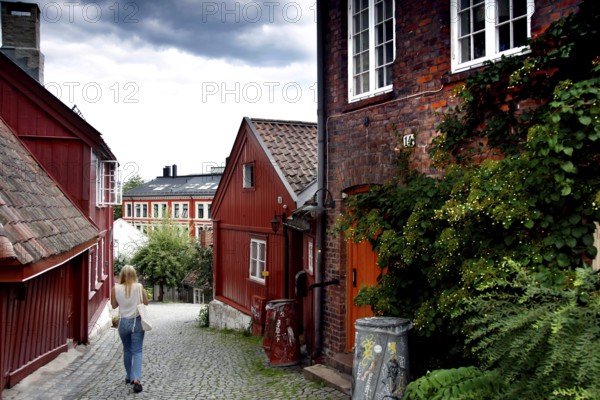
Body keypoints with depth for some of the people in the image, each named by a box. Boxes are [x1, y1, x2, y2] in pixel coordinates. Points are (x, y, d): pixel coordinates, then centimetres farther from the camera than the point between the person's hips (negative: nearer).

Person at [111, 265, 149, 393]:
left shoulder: (116, 288, -5)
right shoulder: (139, 287, -8)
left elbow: (114, 305, 7)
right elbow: (146, 302, 1)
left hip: (124, 322, 2)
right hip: (137, 321, -1)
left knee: (127, 350, 20)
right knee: (137, 351, 0)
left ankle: (129, 377, 31)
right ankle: (136, 379, -14)